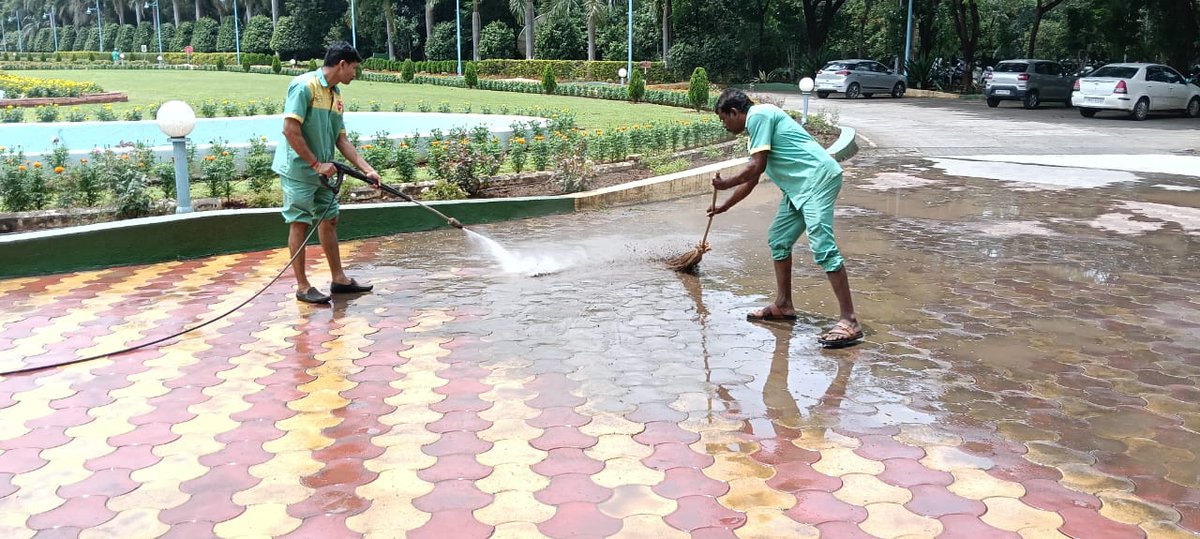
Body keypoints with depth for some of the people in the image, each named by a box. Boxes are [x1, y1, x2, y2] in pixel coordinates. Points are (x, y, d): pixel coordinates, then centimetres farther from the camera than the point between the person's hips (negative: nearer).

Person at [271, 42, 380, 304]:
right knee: (299, 223, -1)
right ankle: (302, 286, 7)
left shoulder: (336, 94, 10)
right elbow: (290, 130, -22)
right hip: (299, 170, -9)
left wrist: (367, 169, 5)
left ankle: (339, 279, 23)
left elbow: (341, 139, 12)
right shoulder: (305, 85, -16)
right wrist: (316, 164, -18)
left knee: (329, 220, 13)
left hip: (322, 172, 9)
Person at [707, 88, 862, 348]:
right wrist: (724, 206, 40)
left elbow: (755, 168, -13)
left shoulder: (759, 115, -7)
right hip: (800, 186, 11)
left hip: (818, 178, -11)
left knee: (823, 247, -17)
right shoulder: (757, 124, 23)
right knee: (778, 239, 16)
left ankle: (850, 321, -18)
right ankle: (783, 305, 25)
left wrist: (724, 184, 2)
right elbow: (752, 179, 32)